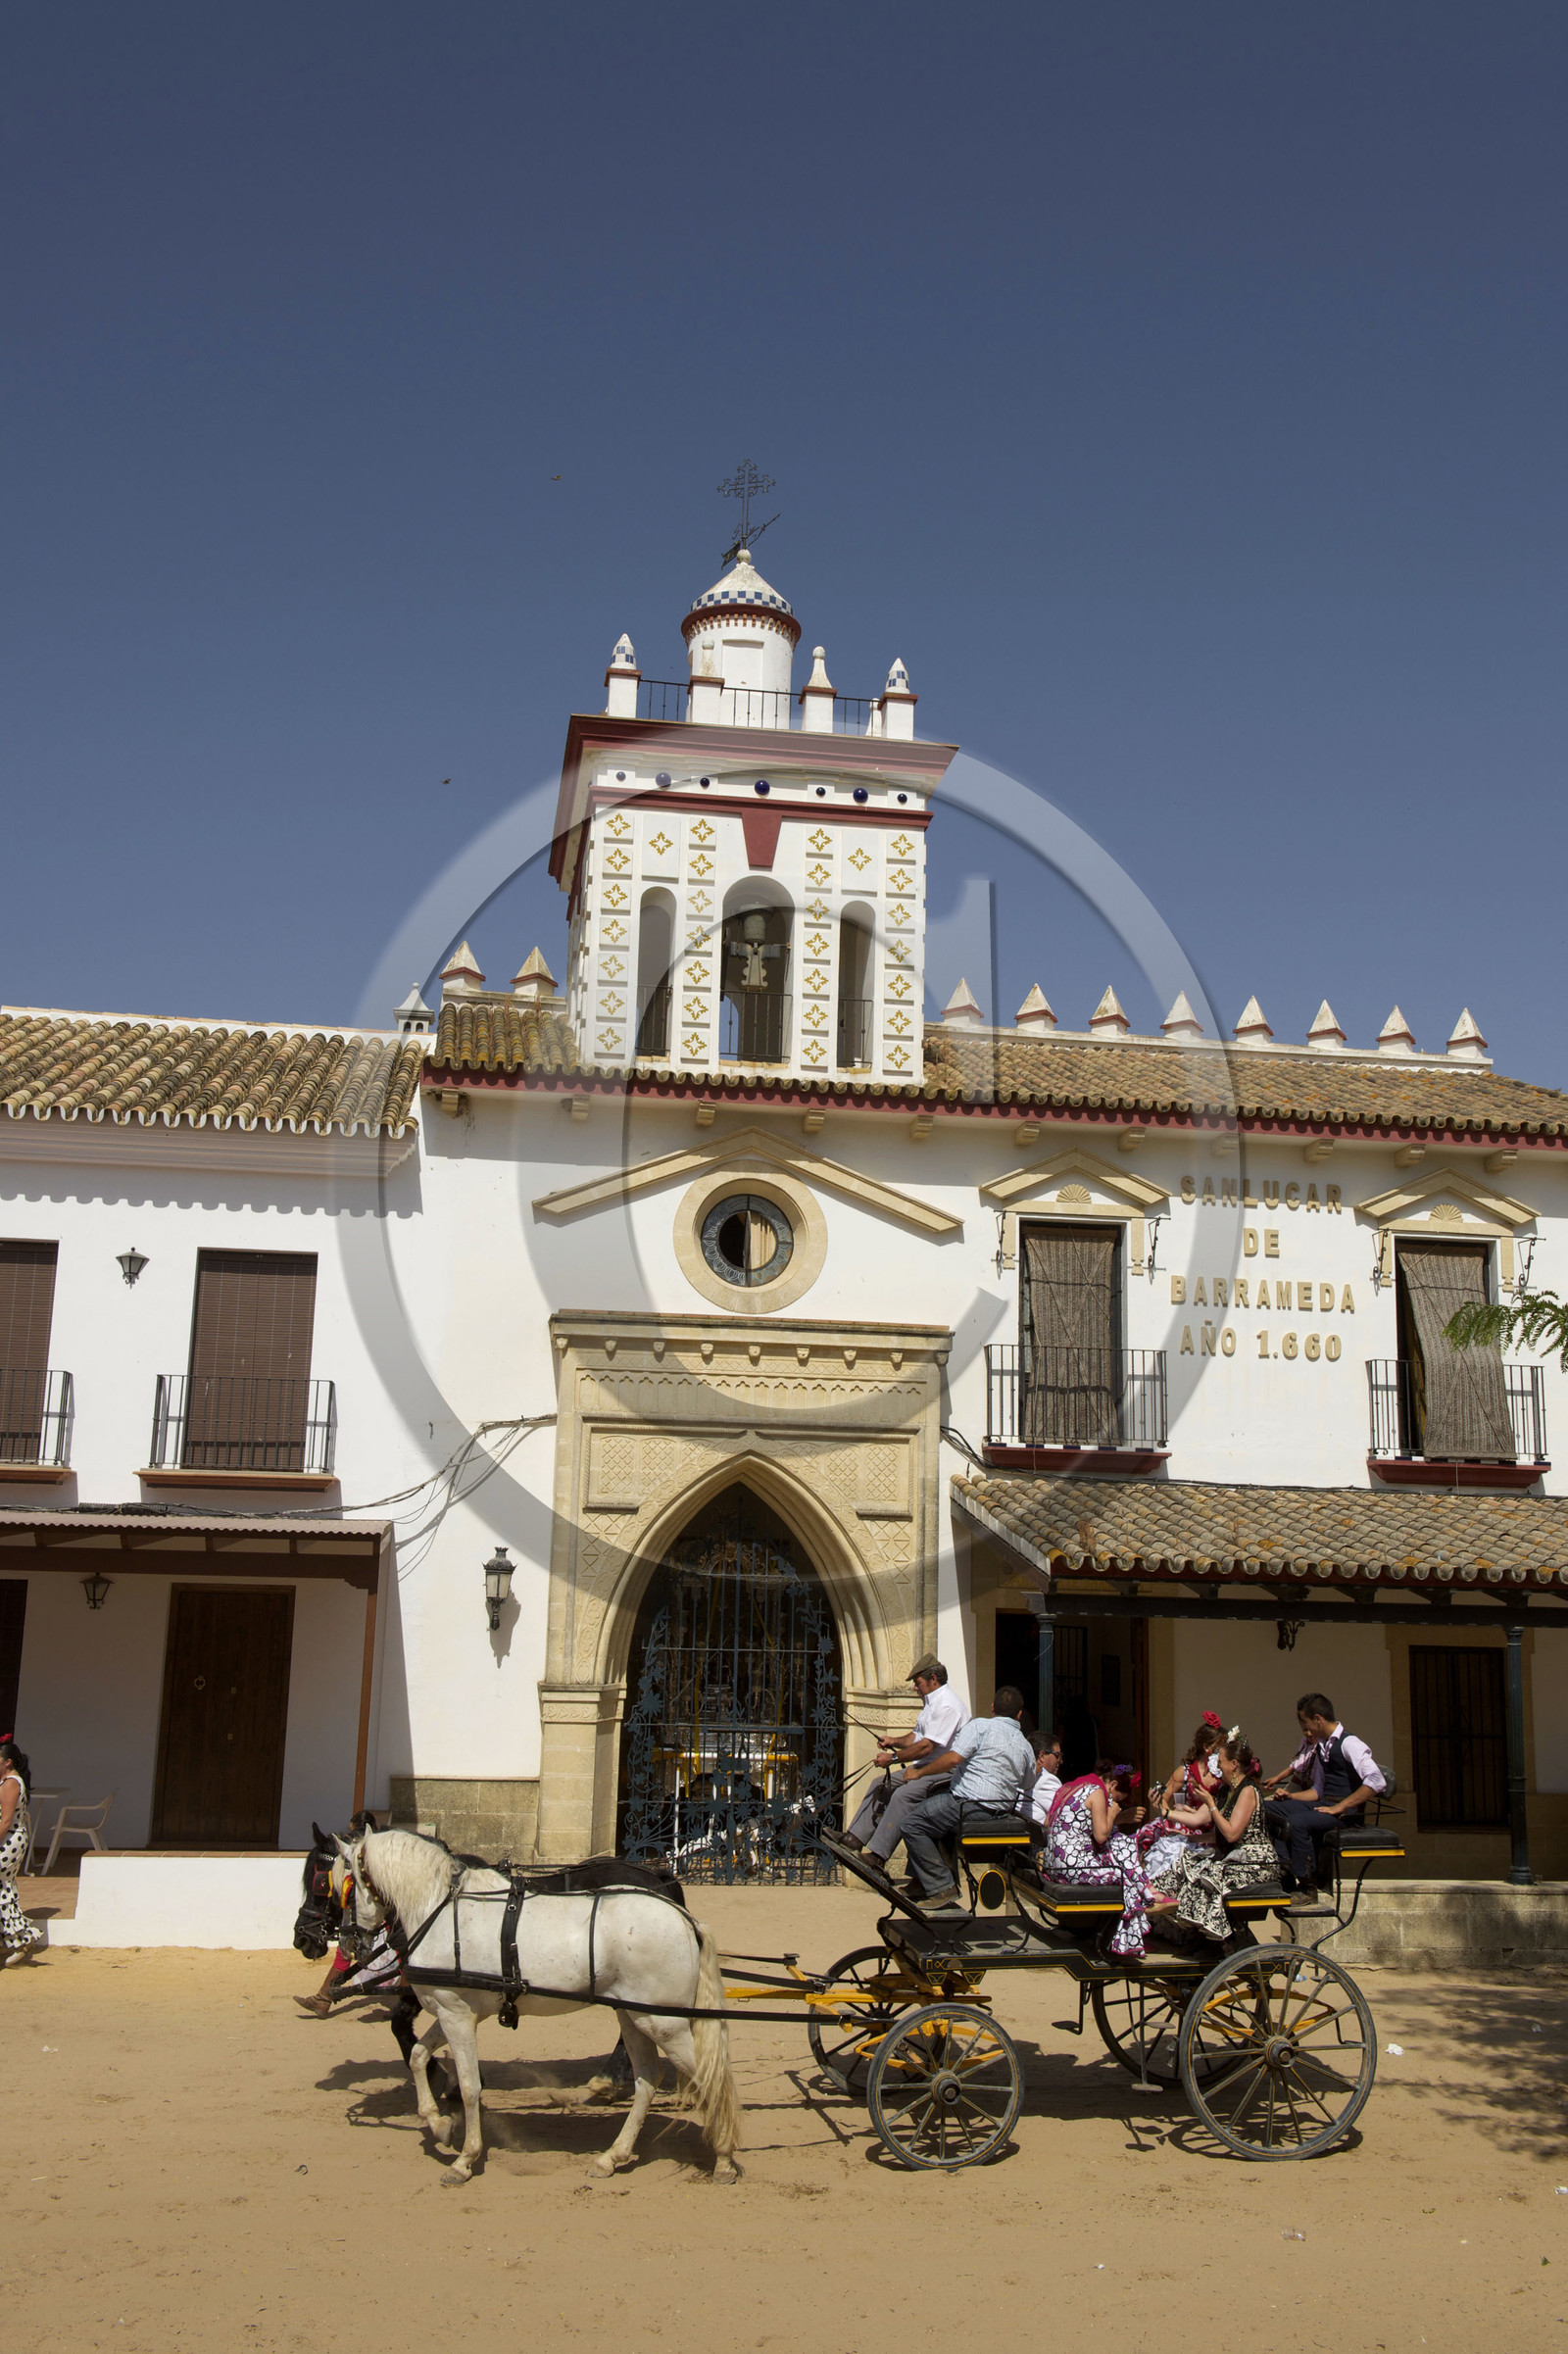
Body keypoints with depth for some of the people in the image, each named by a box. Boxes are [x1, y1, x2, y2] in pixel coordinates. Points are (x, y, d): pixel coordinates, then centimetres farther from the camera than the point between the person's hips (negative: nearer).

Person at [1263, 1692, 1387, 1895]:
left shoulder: (1349, 1743, -11)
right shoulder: (1321, 1745, 18)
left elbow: (1377, 1782, -25)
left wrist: (1340, 1807, -23)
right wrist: (1290, 1796, 8)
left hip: (1346, 1812, -9)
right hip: (1323, 1804, 9)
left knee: (1296, 1822, -32)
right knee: (1268, 1808, -4)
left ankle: (1307, 1886, -16)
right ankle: (1284, 1872, -12)